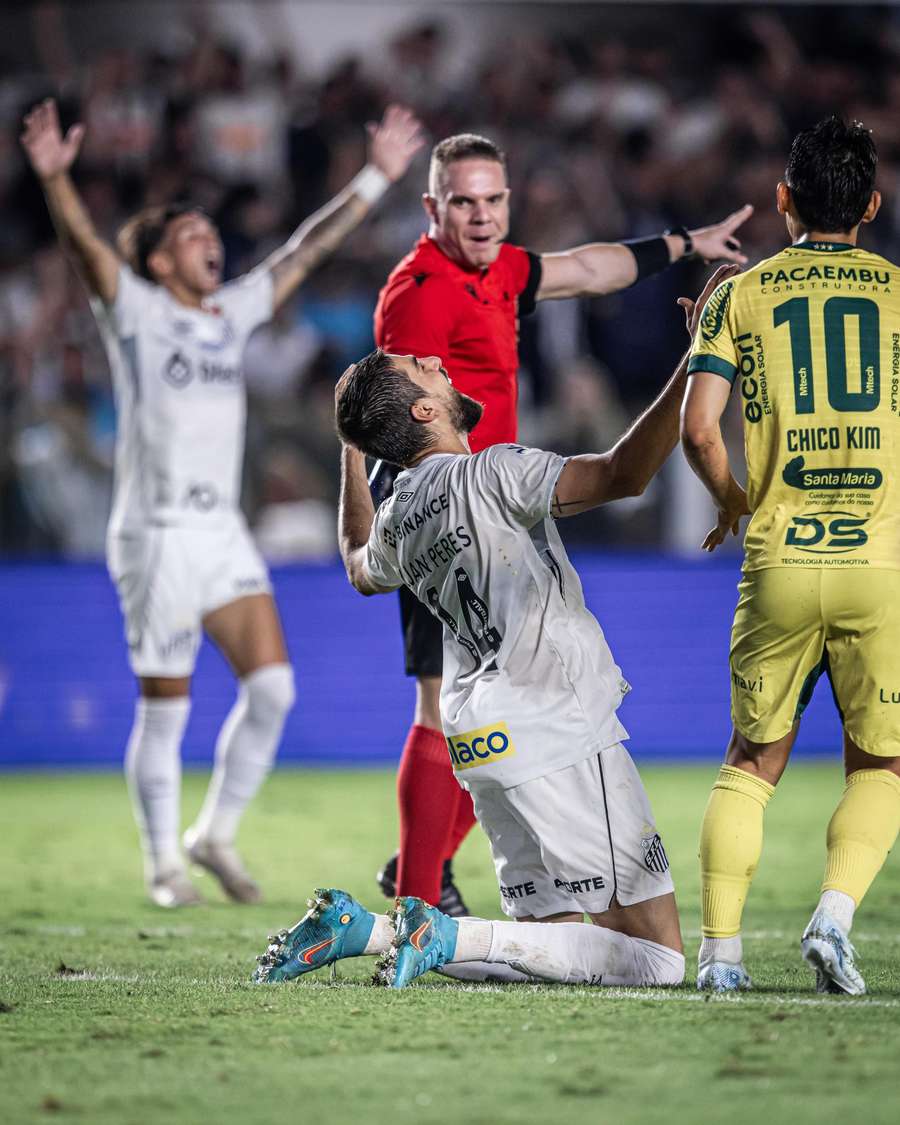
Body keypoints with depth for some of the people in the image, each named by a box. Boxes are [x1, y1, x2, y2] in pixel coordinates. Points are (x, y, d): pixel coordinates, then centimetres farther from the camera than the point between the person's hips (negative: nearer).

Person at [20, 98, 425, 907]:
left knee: (272, 687, -3)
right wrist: (55, 180, -38)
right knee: (165, 709, 0)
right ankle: (164, 863, 13)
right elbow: (85, 244, -20)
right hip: (157, 537, -6)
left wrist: (378, 177, 15)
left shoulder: (233, 314, 12)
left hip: (224, 535, 6)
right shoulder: (134, 312, -3)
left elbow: (307, 250, 16)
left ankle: (217, 834, 13)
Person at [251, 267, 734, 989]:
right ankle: (455, 938, -19)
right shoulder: (491, 474, -10)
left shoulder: (397, 516, 13)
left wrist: (352, 450, 45)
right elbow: (622, 475, -23)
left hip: (482, 750, 8)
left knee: (552, 934, 13)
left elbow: (362, 568, 39)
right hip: (557, 733, -8)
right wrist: (697, 363, -19)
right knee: (657, 957, -7)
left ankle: (363, 929, -1)